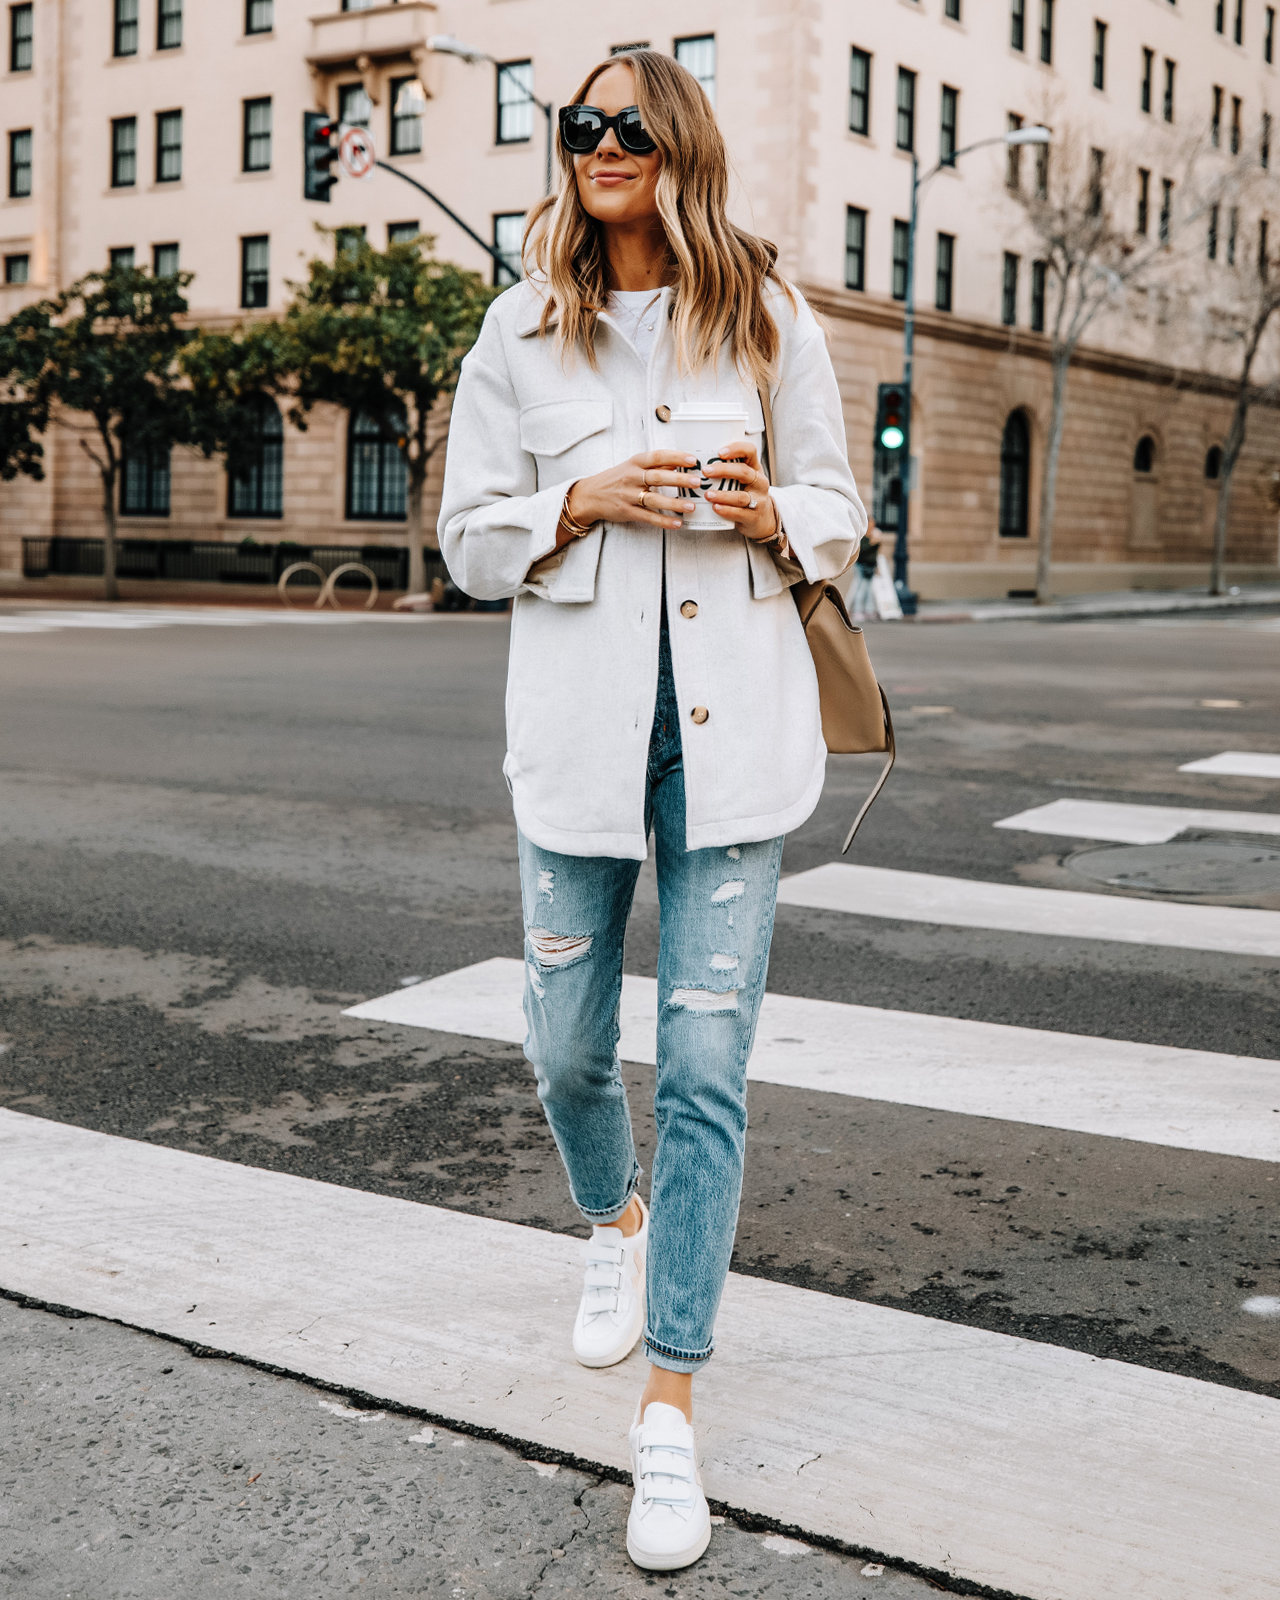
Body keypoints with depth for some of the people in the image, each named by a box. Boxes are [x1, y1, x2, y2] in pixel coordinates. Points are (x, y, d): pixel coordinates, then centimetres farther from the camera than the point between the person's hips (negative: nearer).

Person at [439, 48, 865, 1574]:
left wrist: (772, 514, -11)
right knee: (566, 1044, 10)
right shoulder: (522, 333, 7)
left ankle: (670, 1405, 6)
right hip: (580, 720, 1)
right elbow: (469, 533, 7)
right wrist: (585, 502, -11)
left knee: (706, 1065, -4)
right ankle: (617, 1222, 45)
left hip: (732, 725, -1)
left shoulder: (770, 321, 6)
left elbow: (839, 510, 11)